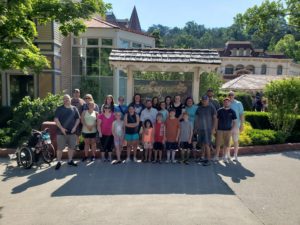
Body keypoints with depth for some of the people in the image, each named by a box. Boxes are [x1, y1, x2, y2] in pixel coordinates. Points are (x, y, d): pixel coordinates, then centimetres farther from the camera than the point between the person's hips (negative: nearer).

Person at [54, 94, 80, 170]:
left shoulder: (74, 109, 8)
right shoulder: (59, 109, 0)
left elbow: (78, 118, 10)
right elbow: (56, 119, -6)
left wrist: (75, 127, -4)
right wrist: (61, 128, -16)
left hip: (72, 132, 3)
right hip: (61, 132, -3)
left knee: (71, 147, 10)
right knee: (60, 148, -1)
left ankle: (70, 160, 24)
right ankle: (59, 162, 12)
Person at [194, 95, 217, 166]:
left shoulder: (211, 107, -2)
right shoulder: (199, 108, 12)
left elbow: (215, 118, -4)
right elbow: (196, 119, 16)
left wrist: (213, 128, -11)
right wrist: (195, 128, 12)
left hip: (208, 129, -5)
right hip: (200, 129, 5)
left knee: (206, 145, -8)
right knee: (202, 144, 10)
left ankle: (208, 160, -1)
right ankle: (203, 158, 23)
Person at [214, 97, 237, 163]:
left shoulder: (232, 111, 3)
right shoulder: (219, 110, 2)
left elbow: (234, 122, 4)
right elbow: (216, 120, 5)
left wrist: (232, 130, -6)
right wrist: (216, 128, -1)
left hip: (228, 130, 1)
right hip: (220, 130, 0)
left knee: (226, 144, 6)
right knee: (218, 144, 2)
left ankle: (225, 157, 17)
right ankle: (216, 156, 12)